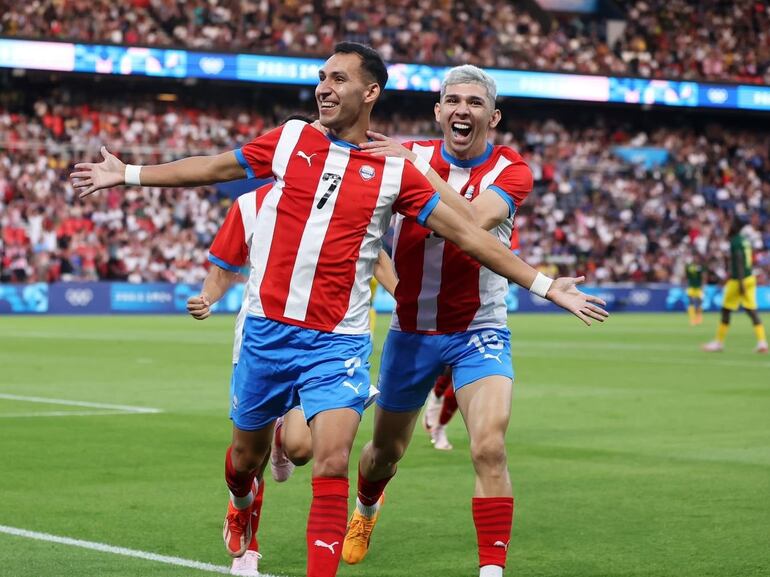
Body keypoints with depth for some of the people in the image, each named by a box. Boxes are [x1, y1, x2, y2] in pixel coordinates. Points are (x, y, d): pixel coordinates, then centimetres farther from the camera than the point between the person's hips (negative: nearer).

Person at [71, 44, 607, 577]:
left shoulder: (394, 171, -2)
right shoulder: (290, 139, 3)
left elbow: (469, 235, 1)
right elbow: (213, 167, 16)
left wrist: (546, 286, -1)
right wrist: (129, 174, 20)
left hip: (338, 343, -2)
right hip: (266, 330, 2)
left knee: (332, 463, -17)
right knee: (247, 452, 17)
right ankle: (241, 508, 51)